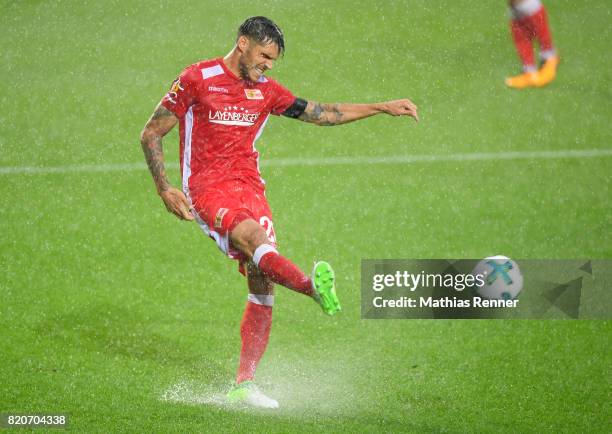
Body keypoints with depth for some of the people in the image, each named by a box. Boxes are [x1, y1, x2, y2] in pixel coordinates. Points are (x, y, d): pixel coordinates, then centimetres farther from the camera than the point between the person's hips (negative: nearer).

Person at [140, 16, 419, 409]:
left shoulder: (266, 91, 13)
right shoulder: (197, 80, -3)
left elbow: (323, 114, 21)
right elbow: (151, 134, 0)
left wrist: (383, 108, 17)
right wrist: (165, 189, -10)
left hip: (250, 188, 6)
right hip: (207, 189, -6)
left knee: (262, 285, -6)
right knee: (253, 236, -34)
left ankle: (245, 385, 1)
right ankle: (315, 287, -61)